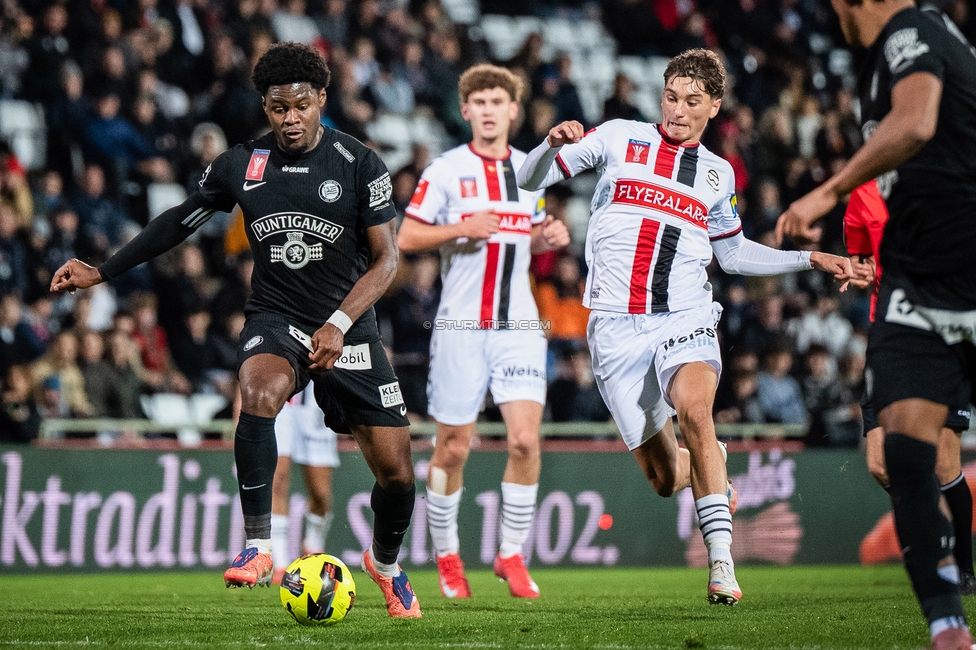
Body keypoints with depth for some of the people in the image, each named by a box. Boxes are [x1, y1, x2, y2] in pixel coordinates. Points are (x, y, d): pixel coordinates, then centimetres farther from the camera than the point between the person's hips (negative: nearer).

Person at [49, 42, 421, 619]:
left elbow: (386, 258, -6)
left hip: (349, 330, 0)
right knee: (259, 392, -36)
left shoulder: (359, 164, -7)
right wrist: (101, 273, 11)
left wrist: (339, 324, -20)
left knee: (396, 471, -1)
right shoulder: (242, 166, -1)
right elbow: (179, 222, 13)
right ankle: (259, 549, -30)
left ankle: (386, 564, 31)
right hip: (276, 318, 0)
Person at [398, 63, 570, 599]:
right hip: (461, 324, -3)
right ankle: (446, 555, 21)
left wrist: (550, 236, 3)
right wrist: (461, 229, -17)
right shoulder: (446, 170, -2)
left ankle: (512, 555, 1)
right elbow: (406, 238, -3)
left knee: (525, 438, -11)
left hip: (518, 324, 3)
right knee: (453, 449, 3)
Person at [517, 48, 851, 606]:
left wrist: (811, 260, 24)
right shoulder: (619, 139, 7)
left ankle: (722, 561, -31)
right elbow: (531, 180, 7)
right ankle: (708, 464, 39)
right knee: (665, 479, 0)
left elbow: (733, 252, 30)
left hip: (685, 318, 1)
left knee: (694, 409, -33)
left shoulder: (718, 174, 15)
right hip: (617, 326, 0)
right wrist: (553, 145, -14)